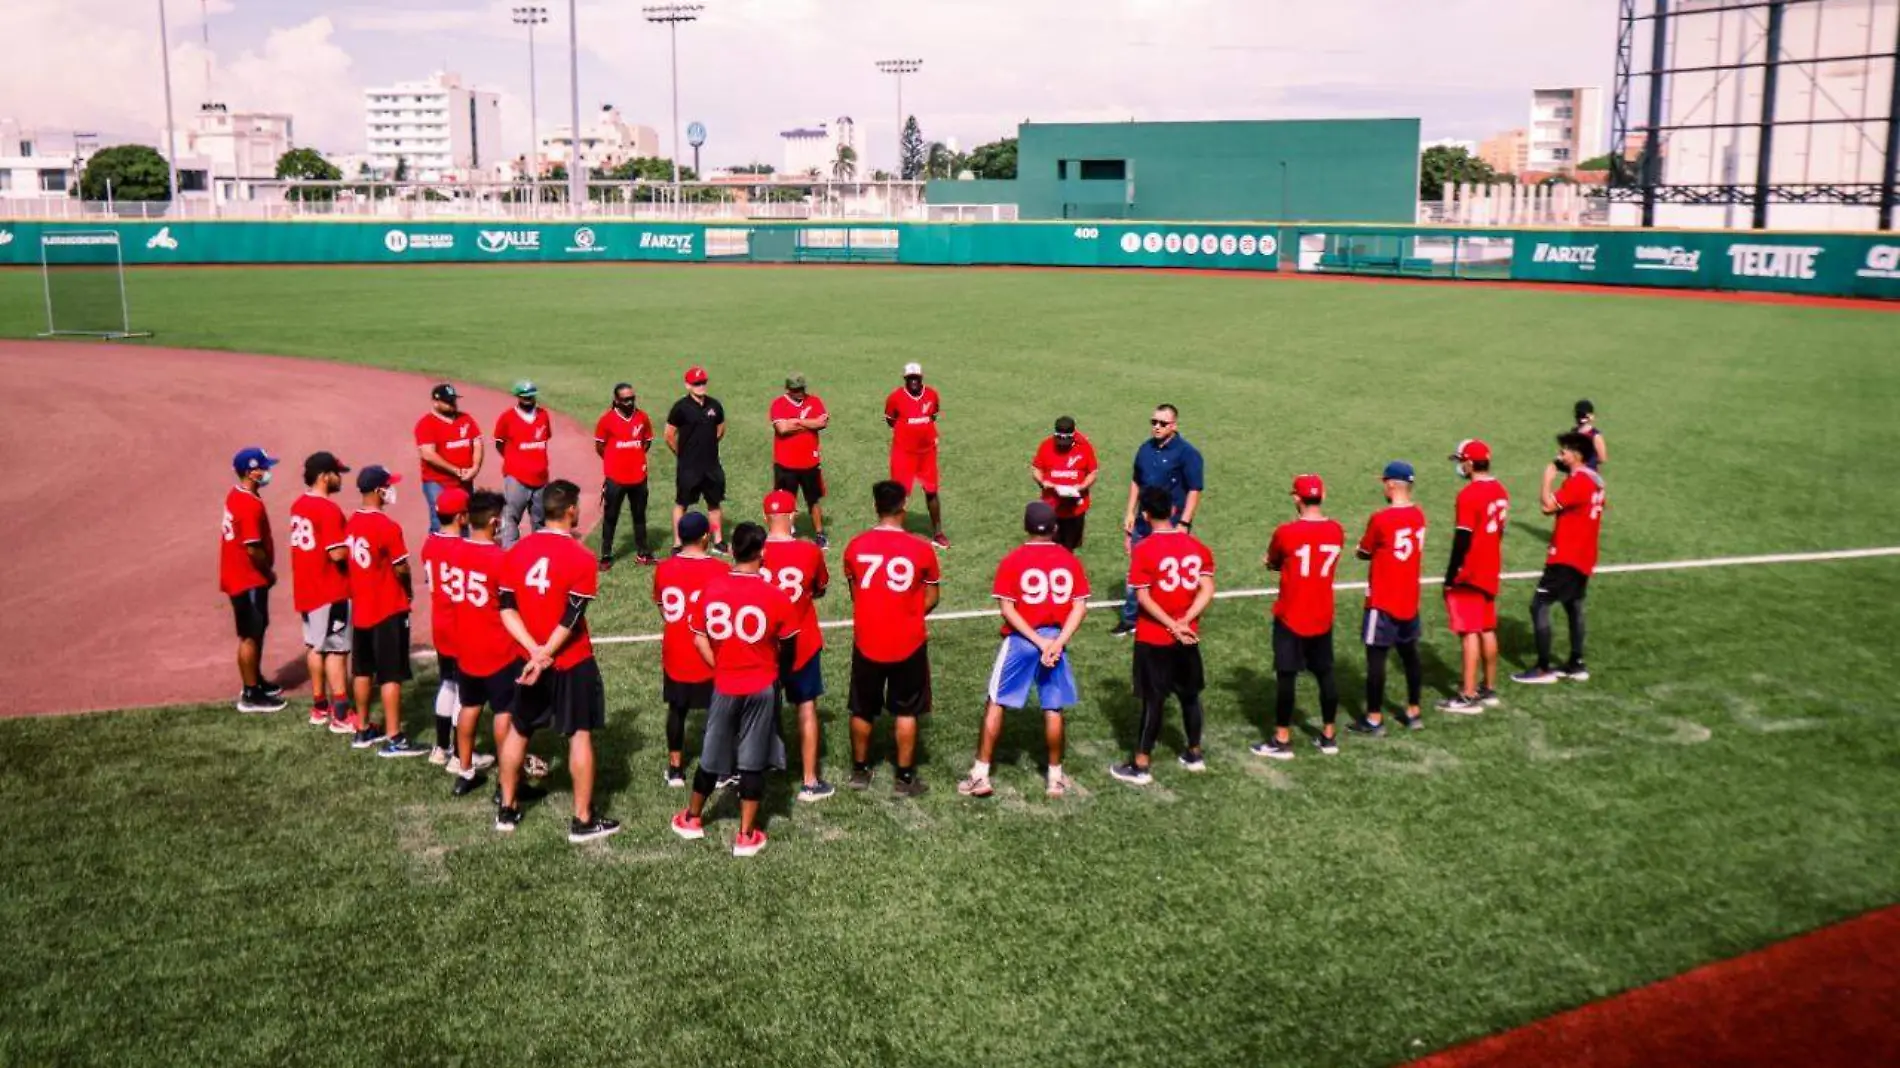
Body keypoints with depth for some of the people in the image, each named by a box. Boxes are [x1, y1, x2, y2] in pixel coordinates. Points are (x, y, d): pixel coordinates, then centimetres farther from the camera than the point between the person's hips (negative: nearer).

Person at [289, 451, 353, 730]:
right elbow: (337, 553, -25)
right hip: (331, 591, -9)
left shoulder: (298, 506, 9)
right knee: (336, 649, -4)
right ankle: (341, 715, -1)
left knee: (315, 646, 16)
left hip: (306, 589, 9)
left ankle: (320, 707, 24)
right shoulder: (328, 510, -20)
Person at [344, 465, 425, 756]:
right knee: (391, 675, -2)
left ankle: (363, 730, 26)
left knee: (362, 671, 16)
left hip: (360, 608, 8)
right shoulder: (388, 527, -19)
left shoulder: (351, 524, 4)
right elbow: (401, 569, -16)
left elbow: (350, 561, 7)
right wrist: (408, 591, 2)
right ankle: (393, 739, 0)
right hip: (388, 611, -8)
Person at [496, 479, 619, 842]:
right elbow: (570, 618, -20)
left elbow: (507, 609, -4)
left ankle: (507, 809, 30)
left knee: (518, 730, 19)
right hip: (572, 663, -5)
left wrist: (534, 650, -9)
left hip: (528, 660, 5)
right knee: (580, 735, 5)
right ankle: (583, 820, 10)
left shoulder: (517, 551, 0)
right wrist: (545, 655, -15)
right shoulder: (581, 558, -15)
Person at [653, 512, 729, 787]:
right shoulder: (720, 570, -16)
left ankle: (675, 769, 24)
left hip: (674, 655, 3)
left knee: (677, 710, 17)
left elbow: (662, 609, 7)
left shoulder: (663, 569, -5)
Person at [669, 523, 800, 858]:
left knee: (712, 755, 18)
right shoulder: (775, 596, -15)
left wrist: (719, 667, 10)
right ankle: (746, 836, 14)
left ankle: (691, 818, 35)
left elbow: (699, 639, -2)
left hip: (724, 686, 2)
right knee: (753, 761, 8)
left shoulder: (711, 589, -7)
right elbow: (786, 643, -5)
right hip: (762, 688, -2)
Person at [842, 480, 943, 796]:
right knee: (906, 712, 11)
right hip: (908, 643, -2)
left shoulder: (855, 546, -7)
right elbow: (932, 597, -2)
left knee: (862, 710, 17)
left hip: (866, 641, 2)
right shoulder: (921, 549, -12)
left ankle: (860, 771, 29)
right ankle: (905, 778, 17)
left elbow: (854, 591, 8)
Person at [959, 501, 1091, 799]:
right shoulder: (1070, 560, 1)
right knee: (1053, 710, 10)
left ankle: (980, 775, 8)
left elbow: (1007, 609, -12)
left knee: (995, 704, 7)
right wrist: (1057, 642, -12)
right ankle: (1055, 777, 20)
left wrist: (1039, 642, -13)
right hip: (1055, 639, 2)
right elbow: (1080, 606, -5)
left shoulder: (1013, 560, -6)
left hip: (1021, 640, -2)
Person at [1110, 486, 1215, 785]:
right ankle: (1195, 754, 31)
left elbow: (1143, 596, -17)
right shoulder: (1196, 546, 0)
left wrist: (1172, 626, -14)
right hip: (1188, 637, 4)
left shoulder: (1143, 549, -14)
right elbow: (1208, 591, -6)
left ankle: (1141, 765, 7)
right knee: (1190, 695, 18)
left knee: (1154, 699, 1)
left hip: (1153, 639, -4)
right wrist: (1183, 622, -12)